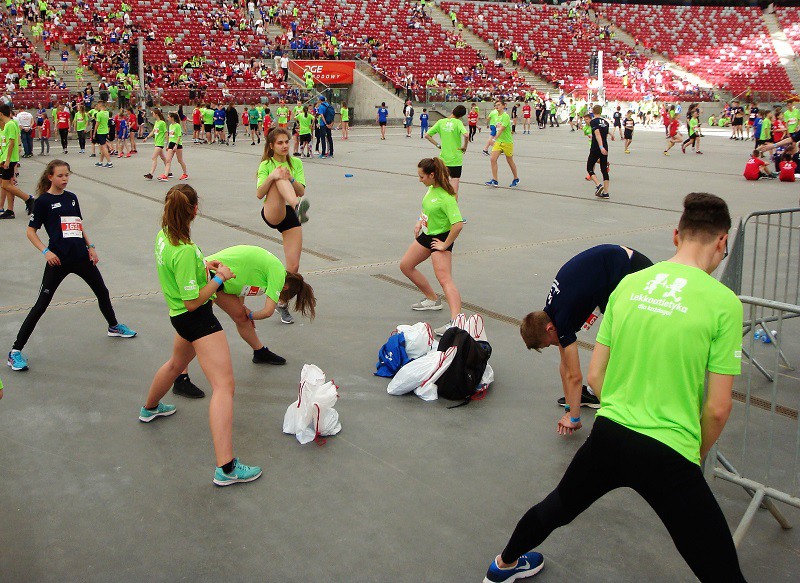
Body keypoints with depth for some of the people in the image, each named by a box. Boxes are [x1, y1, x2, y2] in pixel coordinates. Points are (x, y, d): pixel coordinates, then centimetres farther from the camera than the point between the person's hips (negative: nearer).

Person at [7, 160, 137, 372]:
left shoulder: (71, 197, 10)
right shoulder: (43, 201, -6)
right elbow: (31, 231, -4)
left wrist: (90, 246, 12)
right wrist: (45, 251, -16)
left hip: (80, 257, 6)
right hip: (58, 259, -6)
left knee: (102, 292, 19)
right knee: (41, 305, -6)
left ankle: (114, 327, 45)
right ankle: (16, 351, 0)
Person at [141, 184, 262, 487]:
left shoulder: (163, 236, -1)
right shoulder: (185, 252, -28)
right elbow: (193, 302, -24)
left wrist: (203, 266, 8)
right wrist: (219, 278, -16)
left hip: (179, 316, 10)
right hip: (197, 318, -10)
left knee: (177, 363, 37)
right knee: (224, 385, -12)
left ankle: (150, 408, 64)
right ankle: (226, 468, -18)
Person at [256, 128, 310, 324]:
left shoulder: (296, 163, 10)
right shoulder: (266, 165, 2)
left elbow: (301, 192, -1)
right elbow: (259, 194, -11)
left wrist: (291, 179, -20)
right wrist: (271, 177, -26)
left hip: (290, 216, 3)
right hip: (272, 212, -3)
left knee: (293, 267, -6)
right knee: (280, 180, -31)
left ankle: (282, 303, 17)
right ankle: (298, 207, -63)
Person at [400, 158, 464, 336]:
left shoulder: (446, 197, -28)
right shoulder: (431, 188, 0)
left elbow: (458, 224, -35)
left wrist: (445, 245, -25)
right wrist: (420, 221, 10)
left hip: (440, 238, -10)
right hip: (426, 234, 10)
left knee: (445, 280, -21)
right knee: (405, 265, 21)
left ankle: (455, 321, -31)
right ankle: (432, 299, 34)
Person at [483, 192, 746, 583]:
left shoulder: (628, 284, 2)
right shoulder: (723, 302, -10)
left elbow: (594, 377, 6)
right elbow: (717, 408, -8)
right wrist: (697, 456, 10)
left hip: (608, 434, 6)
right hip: (668, 455, -5)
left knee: (556, 508, 32)